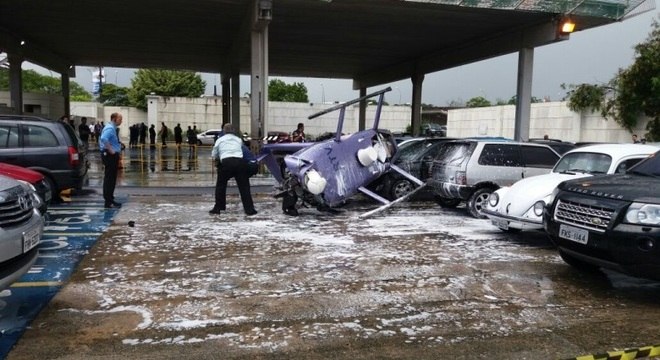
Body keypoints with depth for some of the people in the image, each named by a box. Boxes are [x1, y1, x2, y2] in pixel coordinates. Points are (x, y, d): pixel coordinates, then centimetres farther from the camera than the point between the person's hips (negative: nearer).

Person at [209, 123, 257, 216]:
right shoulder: (239, 140, 22)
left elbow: (213, 155, 23)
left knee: (220, 185, 18)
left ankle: (218, 208, 20)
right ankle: (249, 209, 5)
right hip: (240, 162, 1)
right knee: (244, 186, 9)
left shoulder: (220, 140, 18)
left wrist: (218, 159, 43)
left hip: (226, 162, -1)